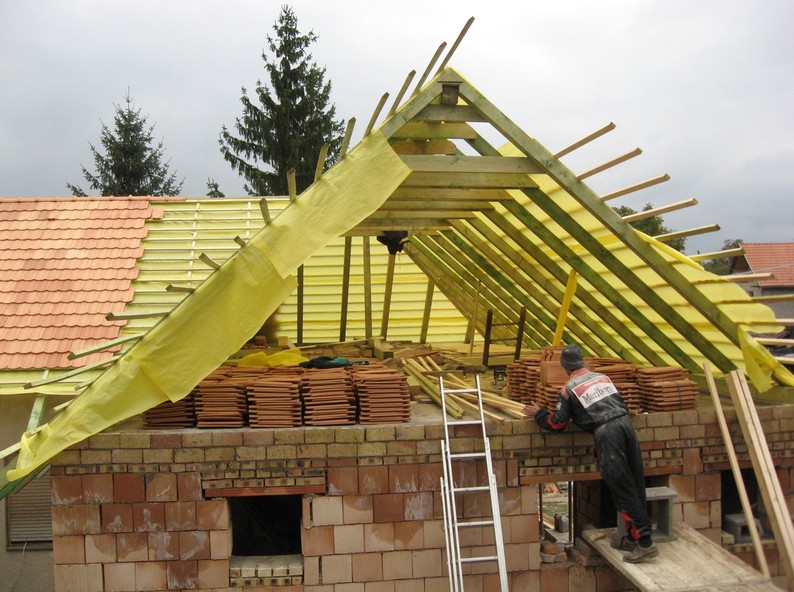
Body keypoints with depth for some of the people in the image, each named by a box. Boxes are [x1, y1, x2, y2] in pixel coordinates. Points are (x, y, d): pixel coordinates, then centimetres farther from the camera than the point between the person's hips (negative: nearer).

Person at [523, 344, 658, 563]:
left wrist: (538, 413, 25)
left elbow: (557, 424, 8)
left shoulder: (569, 389, 5)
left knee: (623, 490, -3)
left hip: (606, 432, -6)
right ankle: (633, 536, 21)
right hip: (625, 424, 6)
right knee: (636, 485, 11)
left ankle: (645, 542, -4)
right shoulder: (603, 377, 21)